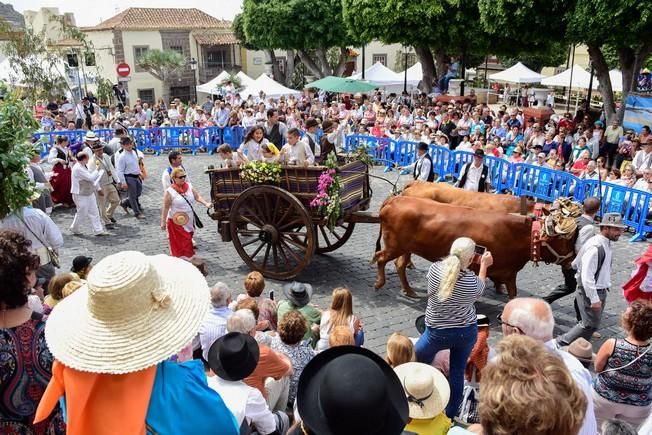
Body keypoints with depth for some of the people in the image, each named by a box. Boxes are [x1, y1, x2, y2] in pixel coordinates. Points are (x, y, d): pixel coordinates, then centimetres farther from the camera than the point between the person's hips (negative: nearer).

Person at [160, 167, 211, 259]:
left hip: (189, 221, 6)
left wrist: (206, 204, -10)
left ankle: (189, 258, 29)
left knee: (188, 240, 16)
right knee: (179, 244, -3)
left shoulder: (189, 186, 1)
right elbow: (165, 208, -11)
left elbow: (197, 197, 6)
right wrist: (163, 222, -11)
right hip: (177, 222, -6)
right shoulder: (170, 191, -14)